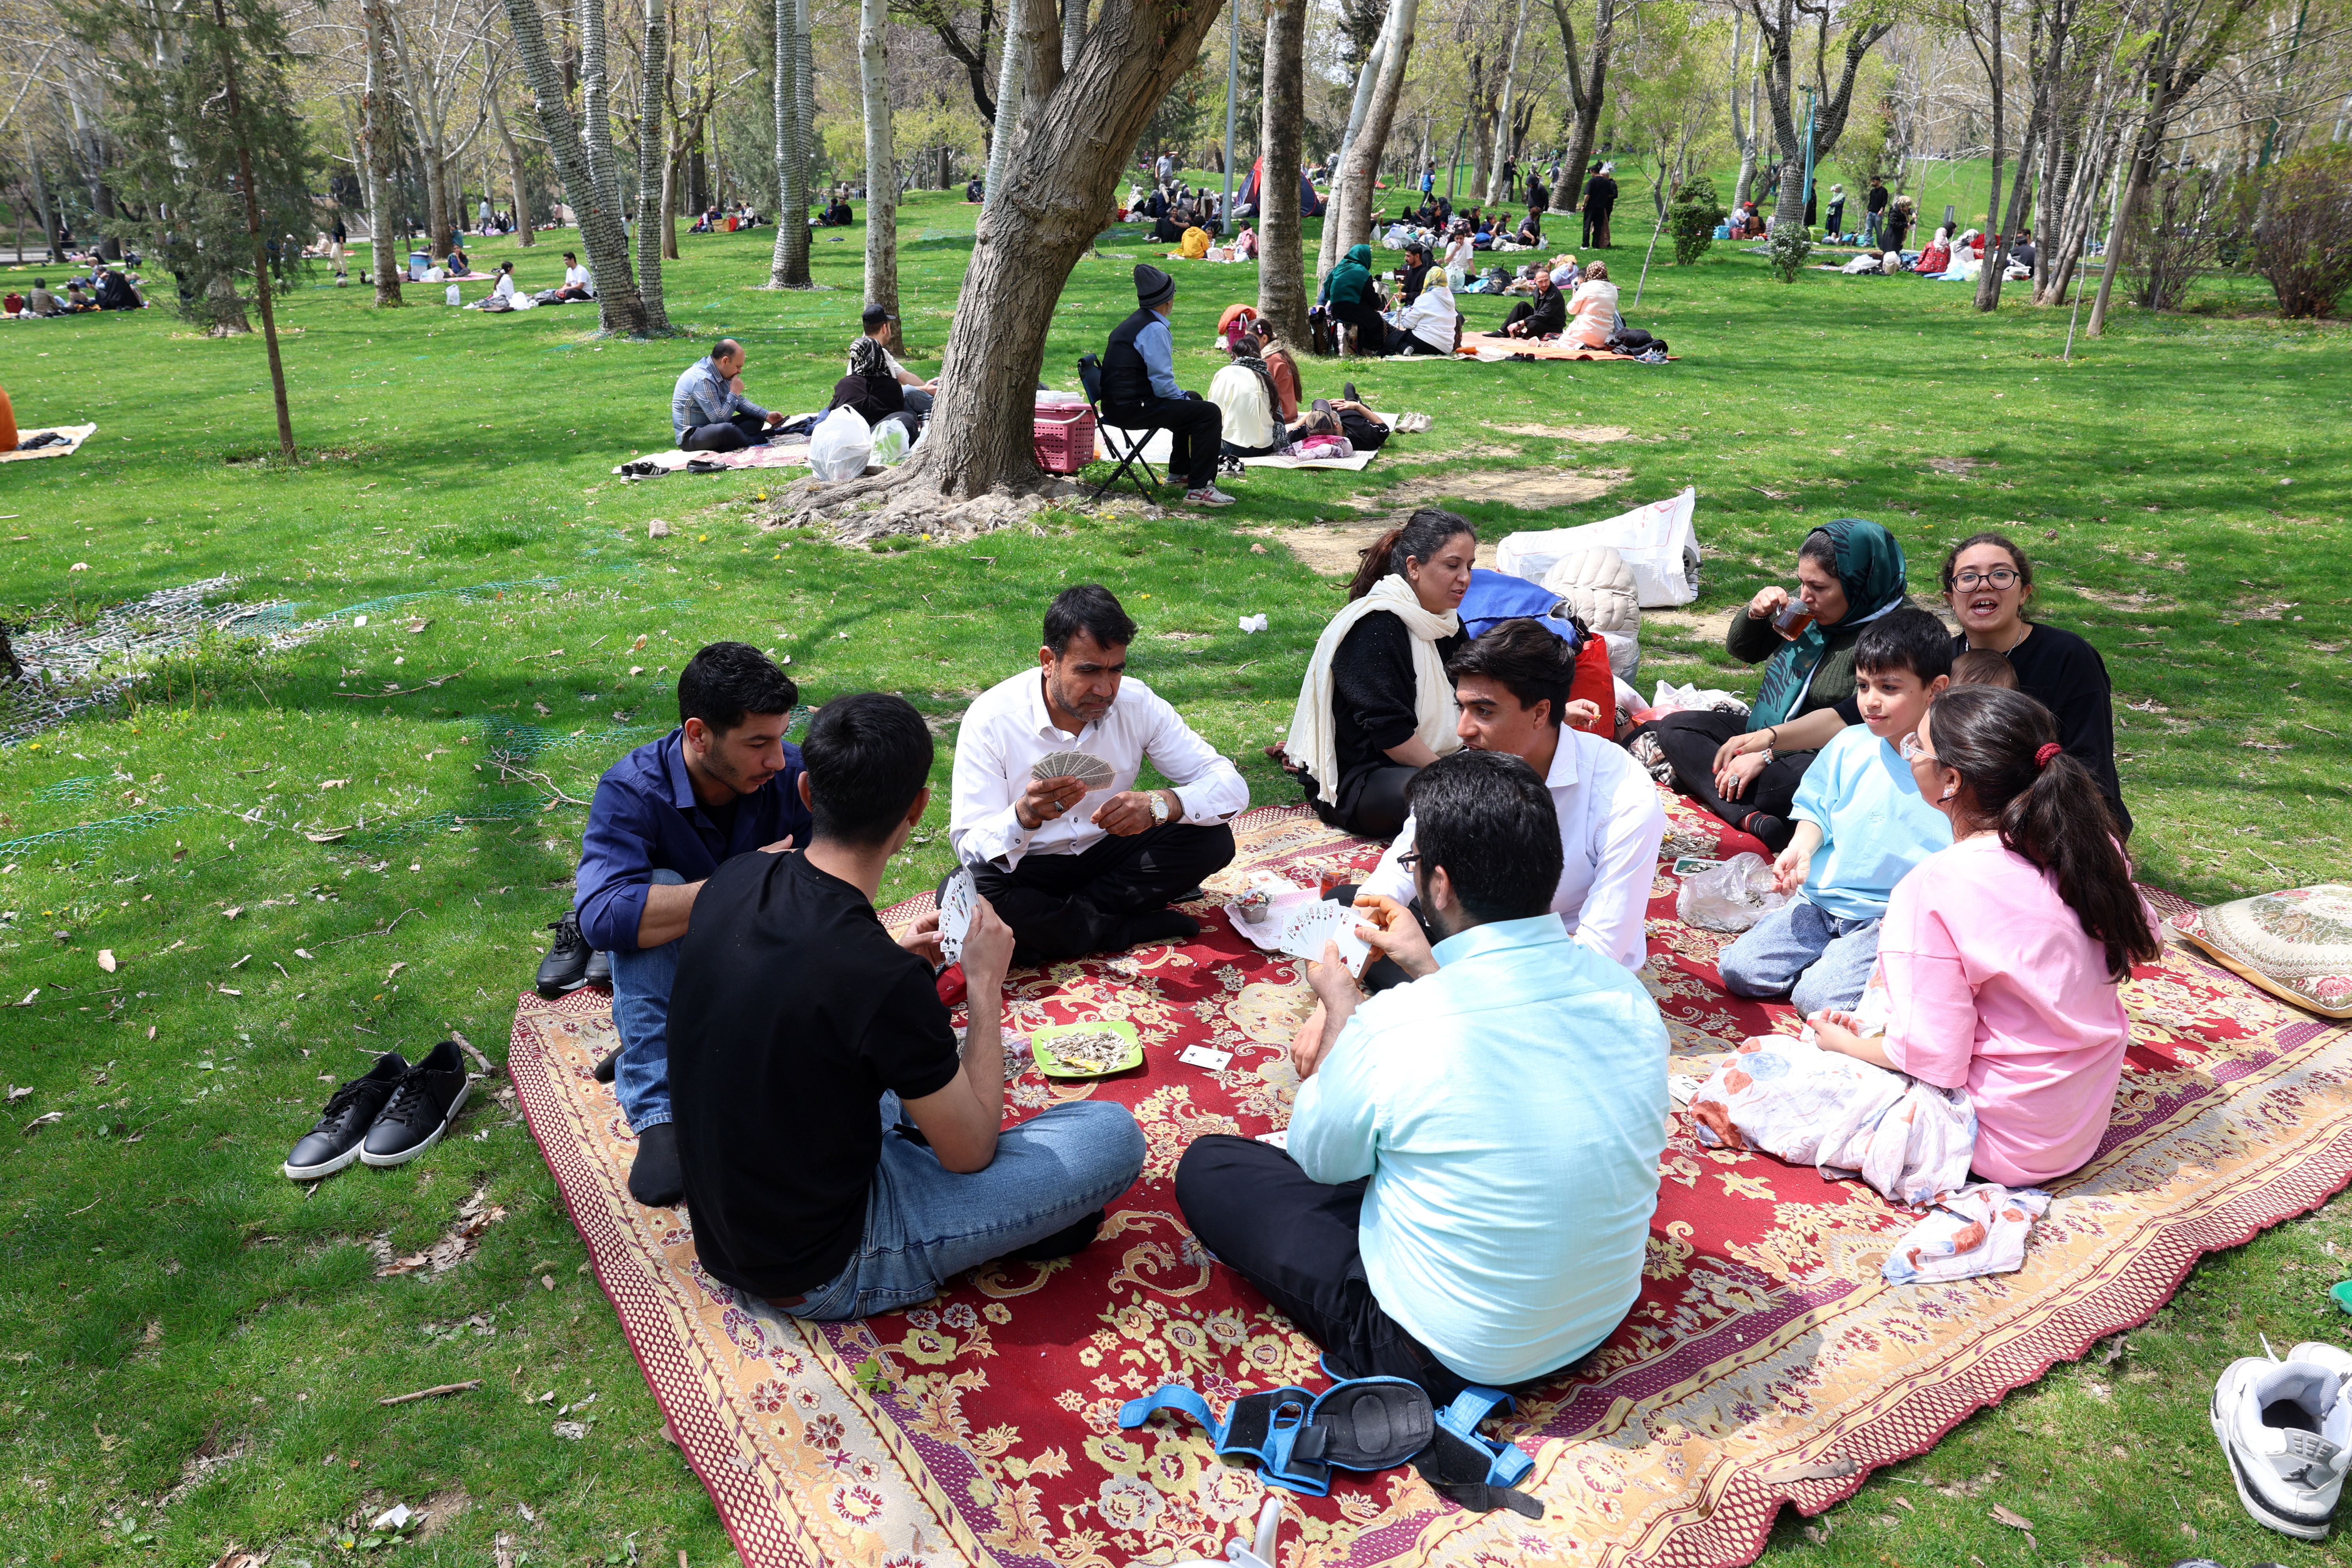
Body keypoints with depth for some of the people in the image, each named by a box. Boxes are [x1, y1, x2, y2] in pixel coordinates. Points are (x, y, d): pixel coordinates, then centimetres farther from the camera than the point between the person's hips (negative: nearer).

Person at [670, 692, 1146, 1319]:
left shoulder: (732, 881, -9)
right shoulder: (885, 981, -31)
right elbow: (972, 1149, -15)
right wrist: (986, 985, -6)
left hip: (721, 1219, 8)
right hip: (820, 1275, -7)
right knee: (1114, 1134, -8)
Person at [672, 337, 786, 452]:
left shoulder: (719, 372, 3)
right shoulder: (703, 379, -25)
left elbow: (739, 401, 14)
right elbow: (720, 419, -25)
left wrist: (766, 416, 4)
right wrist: (734, 393, -16)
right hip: (691, 438, -10)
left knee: (756, 420, 7)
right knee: (726, 429, -39)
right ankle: (755, 446, -12)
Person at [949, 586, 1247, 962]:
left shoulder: (1137, 703, -11)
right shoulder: (991, 719, -19)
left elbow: (1232, 786, -14)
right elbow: (970, 848, -21)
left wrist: (1160, 804, -34)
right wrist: (1026, 816, -43)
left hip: (1109, 853, 3)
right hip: (1028, 870, -2)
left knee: (1214, 839, -20)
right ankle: (1135, 928, -19)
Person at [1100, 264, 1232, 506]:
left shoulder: (1135, 323, 16)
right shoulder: (1154, 329, -17)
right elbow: (1162, 384, -21)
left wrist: (1186, 396, 16)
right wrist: (1184, 397, -3)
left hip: (1120, 402, 11)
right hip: (1131, 408, -11)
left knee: (1193, 400, 29)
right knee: (1208, 412, -14)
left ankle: (1179, 473, 38)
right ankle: (1199, 489, -16)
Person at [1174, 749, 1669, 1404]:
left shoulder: (1394, 1030, -30)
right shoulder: (1628, 997, -13)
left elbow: (1318, 1159, -8)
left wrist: (1341, 1008, 3)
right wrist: (1427, 967, 14)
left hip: (1449, 1355, -6)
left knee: (1206, 1169, 7)